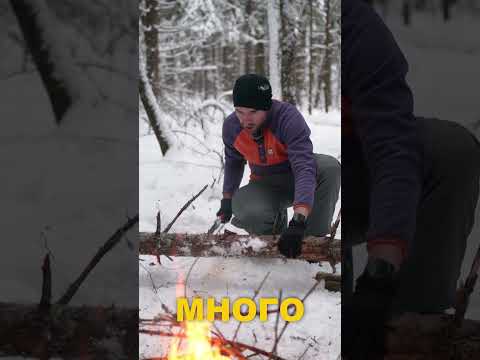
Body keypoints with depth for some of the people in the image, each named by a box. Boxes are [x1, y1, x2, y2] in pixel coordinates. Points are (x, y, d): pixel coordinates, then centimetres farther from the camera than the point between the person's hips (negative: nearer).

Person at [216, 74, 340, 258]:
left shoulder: (289, 118, -31)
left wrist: (298, 222, -53)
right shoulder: (230, 127, -14)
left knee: (330, 167, -36)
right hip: (265, 185, 2)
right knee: (252, 215, -34)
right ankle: (277, 220, 5)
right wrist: (227, 198, 4)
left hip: (295, 178, -2)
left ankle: (315, 238, -21)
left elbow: (304, 168, -42)